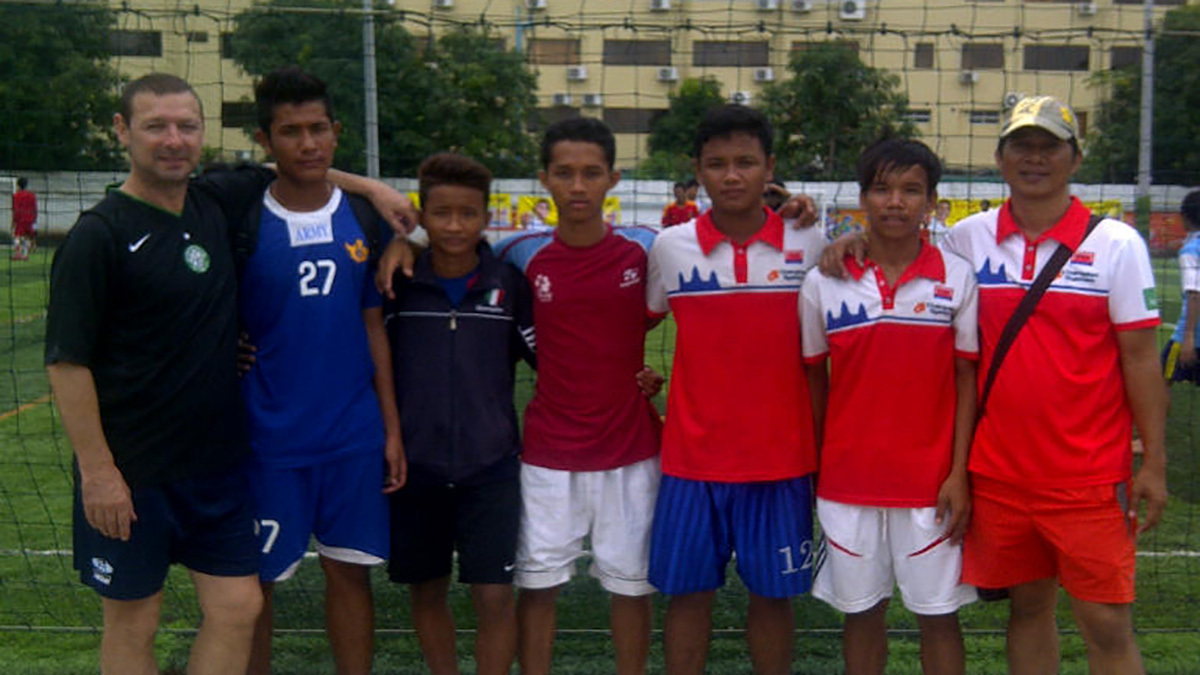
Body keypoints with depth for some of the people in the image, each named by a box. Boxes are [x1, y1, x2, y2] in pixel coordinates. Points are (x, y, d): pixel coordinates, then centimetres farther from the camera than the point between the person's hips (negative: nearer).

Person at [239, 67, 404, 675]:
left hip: (354, 435, 2)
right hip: (268, 437, -2)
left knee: (350, 571, 10)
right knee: (255, 581, 7)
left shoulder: (362, 217, 3)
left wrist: (392, 427, 4)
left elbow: (373, 325, 7)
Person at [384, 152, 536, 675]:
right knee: (425, 590, 14)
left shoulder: (508, 284, -3)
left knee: (495, 595, -2)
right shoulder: (398, 284, -3)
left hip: (490, 466, -1)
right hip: (416, 466, 1)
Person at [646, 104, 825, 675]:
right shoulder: (671, 246, -1)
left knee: (772, 592, 10)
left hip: (780, 455, 0)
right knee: (688, 591, 9)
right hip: (693, 456, 0)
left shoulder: (809, 245, -2)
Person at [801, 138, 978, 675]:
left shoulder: (957, 278, -2)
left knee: (938, 614, 8)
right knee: (861, 611, 13)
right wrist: (812, 466, 6)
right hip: (848, 480, 1)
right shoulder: (823, 282, -1)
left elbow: (967, 379, 0)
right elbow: (813, 379, 7)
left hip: (930, 483, -1)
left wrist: (958, 473, -6)